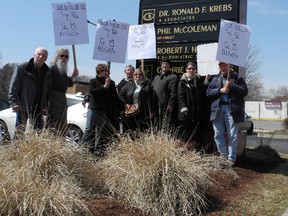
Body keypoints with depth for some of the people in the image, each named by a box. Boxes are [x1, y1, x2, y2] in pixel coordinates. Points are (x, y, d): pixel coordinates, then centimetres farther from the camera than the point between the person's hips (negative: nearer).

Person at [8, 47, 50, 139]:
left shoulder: (47, 72, 8)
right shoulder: (22, 68, -7)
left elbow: (47, 90, 12)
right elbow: (13, 86, -11)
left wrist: (45, 105, 3)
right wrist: (14, 102, -20)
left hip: (38, 107, 4)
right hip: (23, 106, -4)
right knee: (20, 131, 3)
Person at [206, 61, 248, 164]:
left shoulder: (237, 78, 9)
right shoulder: (215, 79, 18)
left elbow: (244, 91, -2)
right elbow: (208, 92, 7)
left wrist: (231, 85, -12)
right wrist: (220, 90, -9)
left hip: (231, 109, -3)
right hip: (217, 109, 3)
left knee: (232, 135, -2)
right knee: (218, 134, 3)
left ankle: (231, 159, 4)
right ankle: (223, 155, 15)